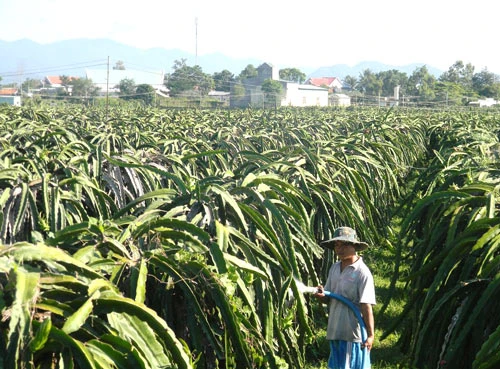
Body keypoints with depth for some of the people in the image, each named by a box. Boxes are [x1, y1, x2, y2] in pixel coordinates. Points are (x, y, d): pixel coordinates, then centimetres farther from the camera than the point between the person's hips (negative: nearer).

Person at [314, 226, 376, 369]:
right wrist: (322, 295, -9)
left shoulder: (362, 272, -12)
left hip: (354, 333, -7)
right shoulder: (334, 268, 10)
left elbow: (366, 306, -15)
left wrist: (370, 335, -17)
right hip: (335, 331, 7)